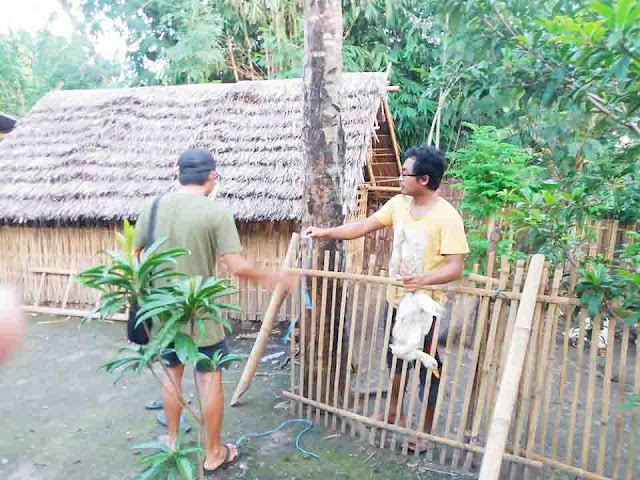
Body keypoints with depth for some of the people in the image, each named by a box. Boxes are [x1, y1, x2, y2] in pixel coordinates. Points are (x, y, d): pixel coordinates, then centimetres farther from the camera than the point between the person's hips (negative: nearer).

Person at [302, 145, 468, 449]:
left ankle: (426, 429, 30)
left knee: (427, 368, 10)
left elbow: (455, 266, -24)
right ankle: (393, 412, 44)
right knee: (395, 359, 22)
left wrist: (424, 280, -41)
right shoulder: (399, 204, -1)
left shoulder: (447, 216, -20)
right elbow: (364, 226, 4)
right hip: (395, 301, 7)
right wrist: (325, 233, -2)